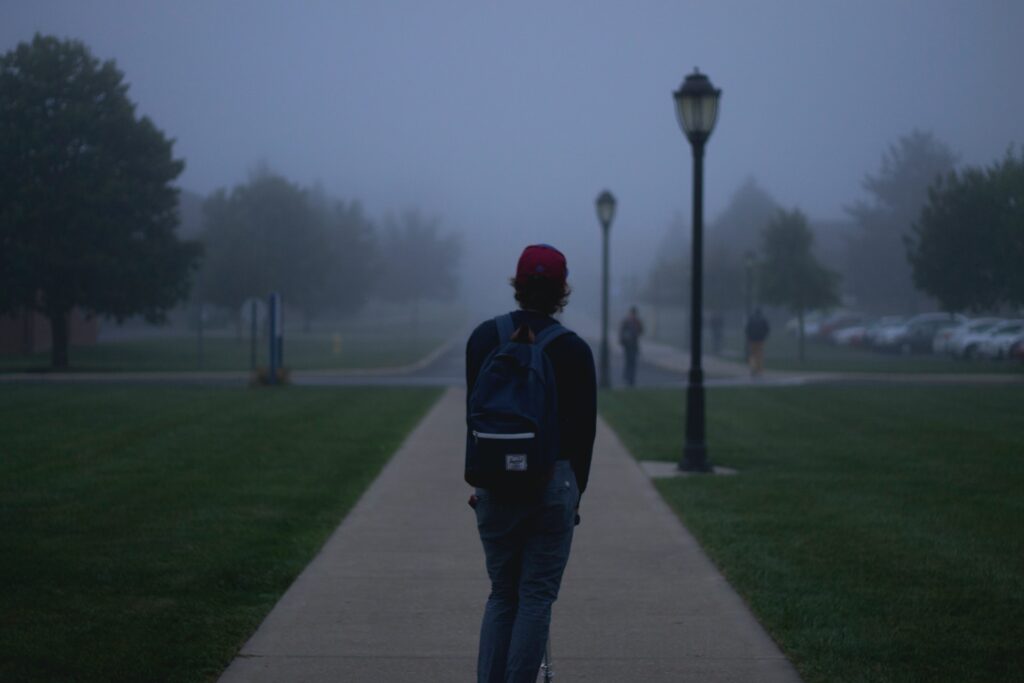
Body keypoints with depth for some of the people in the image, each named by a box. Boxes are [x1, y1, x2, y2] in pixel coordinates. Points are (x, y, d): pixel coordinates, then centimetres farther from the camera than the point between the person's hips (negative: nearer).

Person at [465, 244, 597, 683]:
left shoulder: (484, 337, 0)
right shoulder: (574, 350, -5)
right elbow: (585, 428, 0)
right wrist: (576, 490, 11)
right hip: (554, 481, -2)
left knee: (501, 595, 14)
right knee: (536, 598, 4)